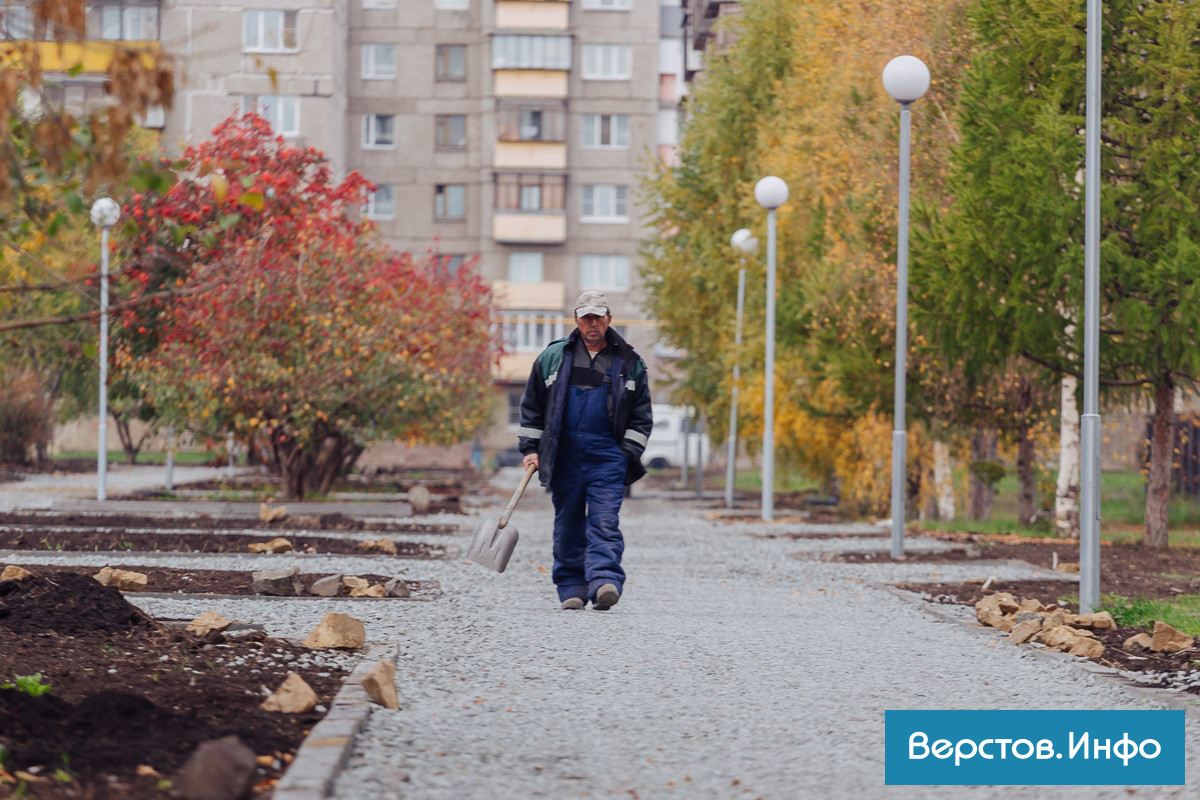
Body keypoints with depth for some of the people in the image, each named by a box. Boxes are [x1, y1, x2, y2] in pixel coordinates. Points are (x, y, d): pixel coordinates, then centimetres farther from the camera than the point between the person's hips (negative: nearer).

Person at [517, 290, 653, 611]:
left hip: (607, 456, -1)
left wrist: (629, 453, 2)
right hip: (564, 457, 1)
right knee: (568, 524, 4)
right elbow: (532, 405, 15)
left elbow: (641, 416, 13)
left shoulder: (629, 363, 9)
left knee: (605, 523, -13)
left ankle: (605, 582, -23)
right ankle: (571, 589, 12)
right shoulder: (553, 357, 10)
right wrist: (530, 448, 8)